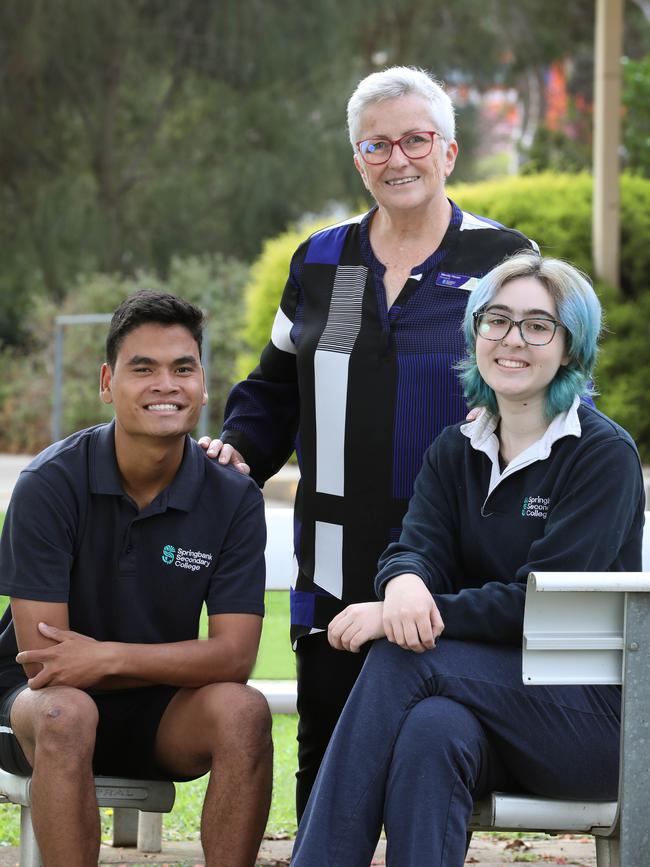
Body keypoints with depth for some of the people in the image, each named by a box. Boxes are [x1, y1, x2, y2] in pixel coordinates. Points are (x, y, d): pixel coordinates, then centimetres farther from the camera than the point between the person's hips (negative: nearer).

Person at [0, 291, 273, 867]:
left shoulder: (234, 500, -6)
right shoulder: (50, 484, -15)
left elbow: (235, 656, -13)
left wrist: (109, 657, -24)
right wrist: (170, 662, -12)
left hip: (161, 714, 3)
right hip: (46, 696, -2)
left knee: (242, 711, -28)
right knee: (66, 714, -36)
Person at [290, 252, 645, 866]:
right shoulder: (455, 452, 14)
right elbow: (415, 548, -3)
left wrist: (411, 615, -23)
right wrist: (404, 585, -29)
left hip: (594, 712, -4)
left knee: (404, 661, -28)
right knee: (433, 729, -34)